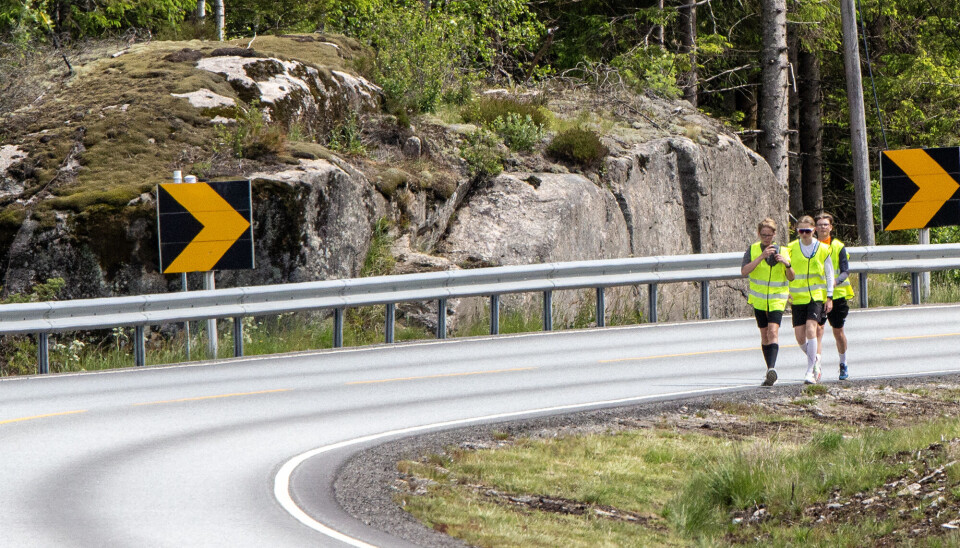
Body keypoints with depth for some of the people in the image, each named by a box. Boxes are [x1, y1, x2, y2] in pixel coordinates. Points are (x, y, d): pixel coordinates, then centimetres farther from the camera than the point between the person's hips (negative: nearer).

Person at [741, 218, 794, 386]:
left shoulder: (781, 251, 1)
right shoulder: (753, 250, 1)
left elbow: (791, 277, 5)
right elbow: (744, 271, -14)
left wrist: (787, 264, -15)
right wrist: (761, 257, -22)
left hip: (777, 298, -2)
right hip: (759, 299, 2)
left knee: (773, 331, -19)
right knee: (764, 334, 9)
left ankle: (772, 368, -31)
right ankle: (771, 371, 20)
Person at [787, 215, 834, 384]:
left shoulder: (823, 249, 0)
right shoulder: (791, 249, 3)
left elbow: (829, 274, 6)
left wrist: (829, 297, 2)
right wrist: (787, 295, 2)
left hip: (817, 296, -2)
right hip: (797, 298, 2)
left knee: (811, 329, -19)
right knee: (800, 337, 0)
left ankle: (810, 372, -15)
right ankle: (814, 360, 30)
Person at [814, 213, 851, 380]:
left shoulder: (839, 247, -1)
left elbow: (845, 271, -9)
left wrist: (835, 281, -29)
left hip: (837, 295, 0)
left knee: (838, 331, 12)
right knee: (817, 329, -15)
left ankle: (843, 364, 32)